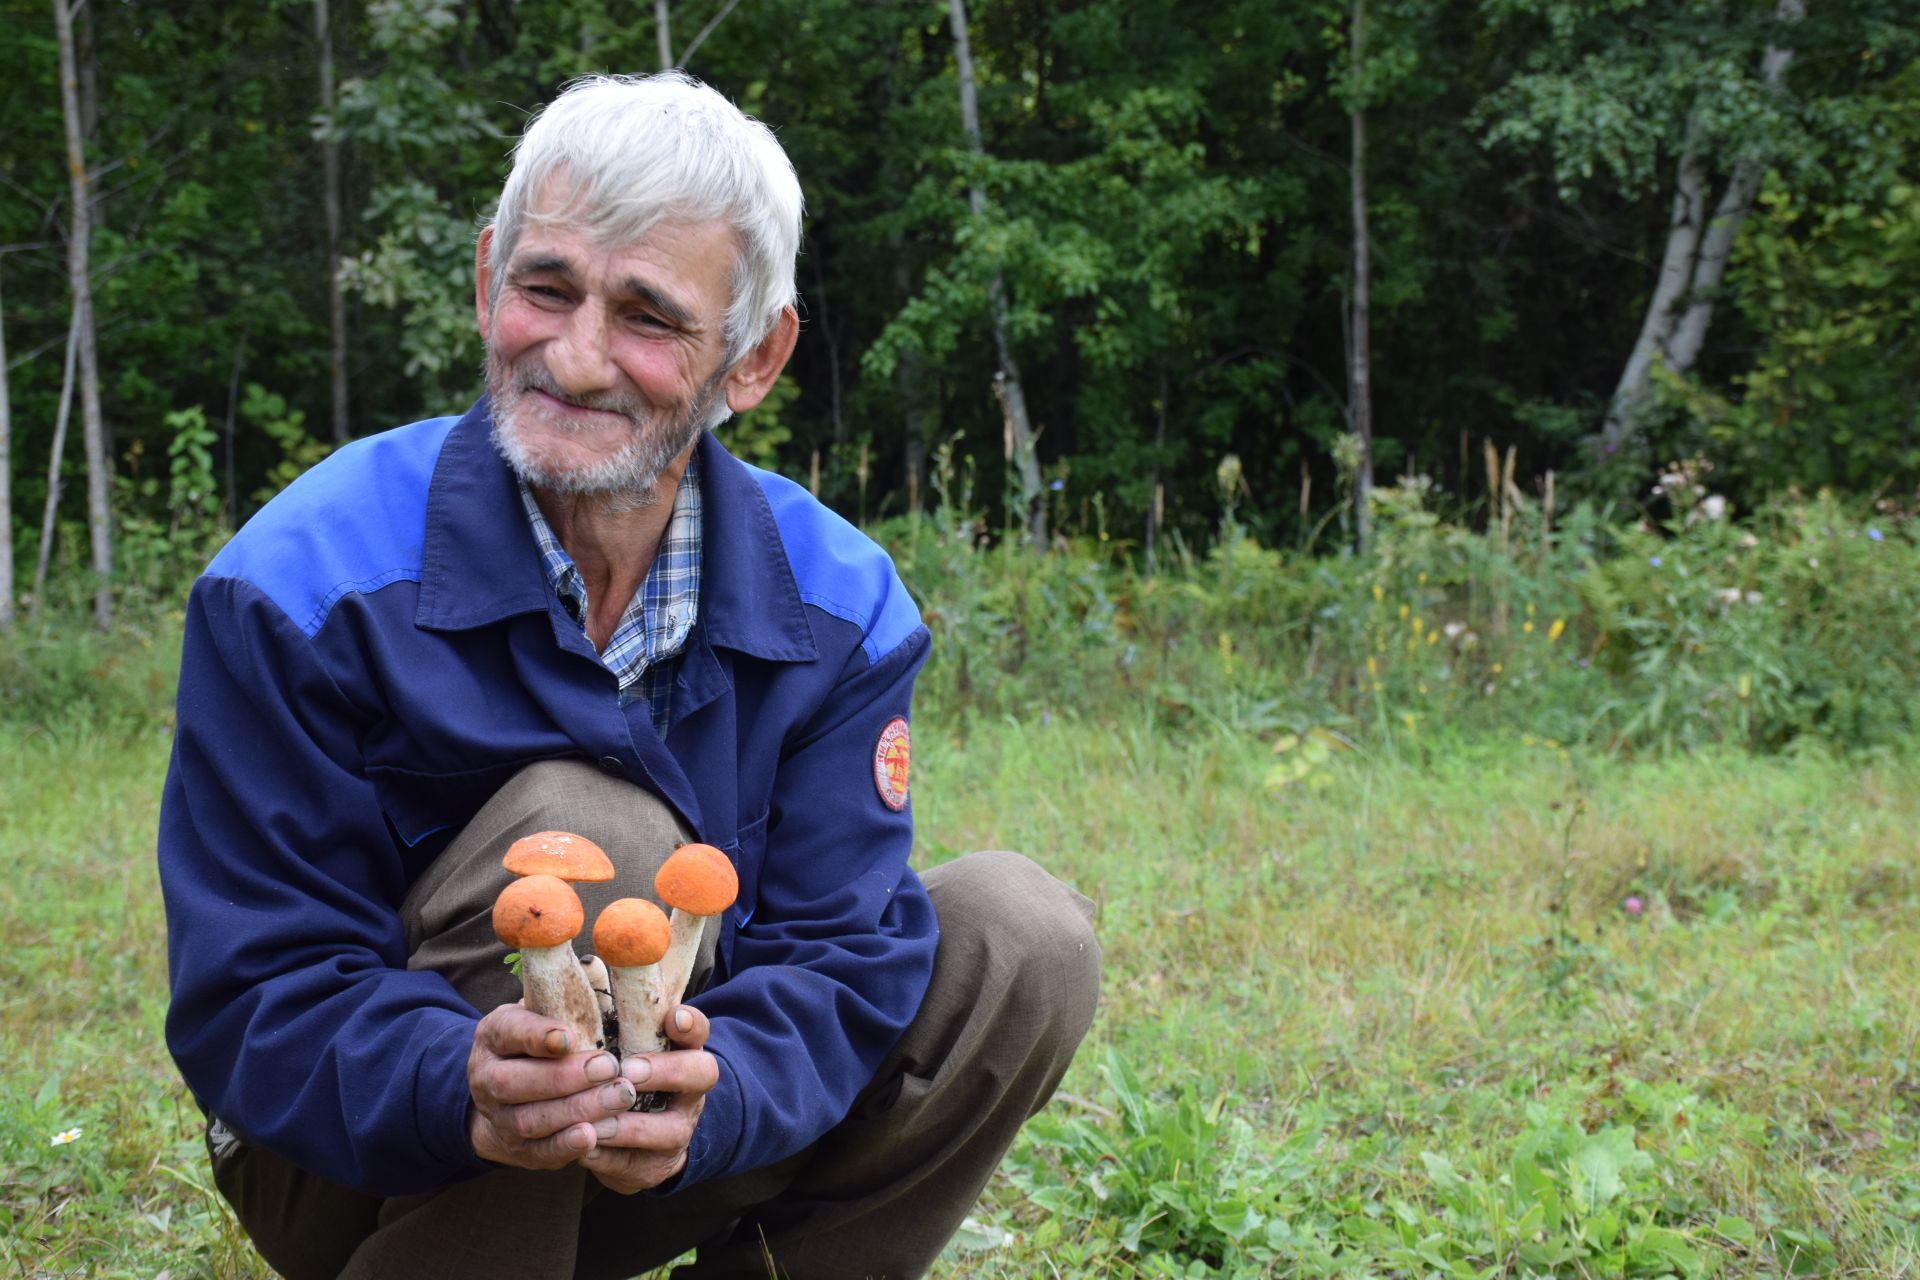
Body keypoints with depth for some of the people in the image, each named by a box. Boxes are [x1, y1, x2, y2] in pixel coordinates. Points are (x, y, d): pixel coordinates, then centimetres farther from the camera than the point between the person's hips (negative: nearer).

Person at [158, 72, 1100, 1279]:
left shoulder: (837, 602, -8)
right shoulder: (300, 590, -19)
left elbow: (836, 946, -12)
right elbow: (251, 1005, -21)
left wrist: (707, 1099, -37)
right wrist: (460, 1091, -44)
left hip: (667, 1155, 4)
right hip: (354, 1167, -4)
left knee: (1021, 935, -13)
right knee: (591, 829, -30)